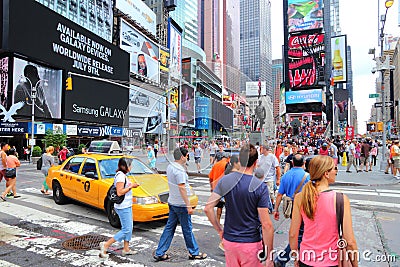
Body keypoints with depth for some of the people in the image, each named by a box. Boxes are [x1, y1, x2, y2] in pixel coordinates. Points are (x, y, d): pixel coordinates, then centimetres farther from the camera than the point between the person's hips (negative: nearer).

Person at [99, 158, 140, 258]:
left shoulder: (122, 175, 11)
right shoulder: (120, 176, -20)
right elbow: (119, 192, -25)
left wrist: (131, 185, 7)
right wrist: (130, 186, -19)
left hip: (126, 206, 10)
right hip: (123, 207, -10)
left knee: (129, 228, 16)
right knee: (126, 230, -3)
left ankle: (126, 249, 25)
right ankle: (105, 245, 5)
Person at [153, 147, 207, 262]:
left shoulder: (170, 167, 7)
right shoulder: (179, 170, -22)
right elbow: (182, 188, -24)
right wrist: (189, 206, -22)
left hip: (172, 202, 9)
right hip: (181, 204, -9)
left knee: (169, 228, 14)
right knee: (187, 229, 6)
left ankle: (159, 253, 19)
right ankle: (194, 253, 22)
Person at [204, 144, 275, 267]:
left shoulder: (225, 180, -6)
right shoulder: (260, 187, -16)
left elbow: (208, 208, -5)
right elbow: (266, 225, -17)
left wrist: (220, 230, 6)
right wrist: (269, 255, -8)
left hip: (229, 241, 3)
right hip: (251, 243, -3)